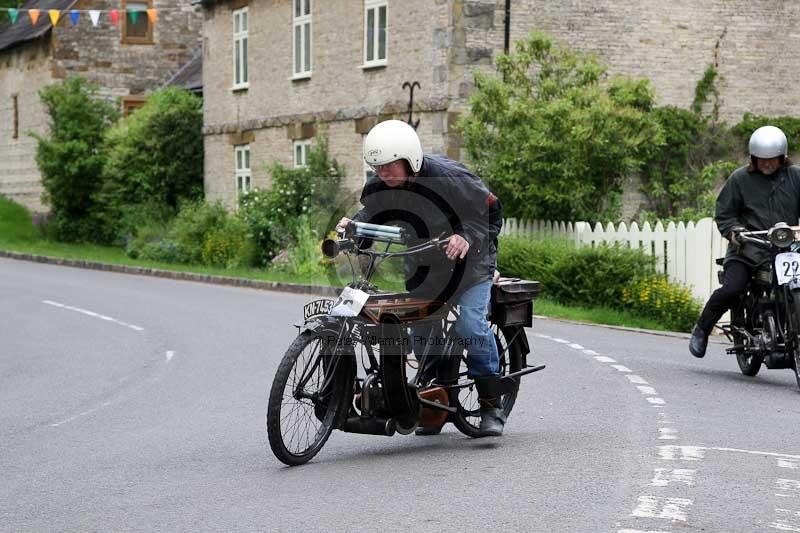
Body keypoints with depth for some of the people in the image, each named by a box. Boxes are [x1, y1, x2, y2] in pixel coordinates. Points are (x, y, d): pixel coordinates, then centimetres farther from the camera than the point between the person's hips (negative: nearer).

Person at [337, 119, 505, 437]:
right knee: (420, 331, 4)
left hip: (468, 257, -5)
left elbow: (492, 210, -17)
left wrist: (468, 237, -34)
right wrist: (351, 226, -14)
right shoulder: (379, 188, -13)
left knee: (471, 324, -20)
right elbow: (371, 215, 8)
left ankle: (492, 405, -11)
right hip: (421, 262, 6)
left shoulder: (450, 179, -28)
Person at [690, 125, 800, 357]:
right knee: (731, 289, -20)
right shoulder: (740, 178, 7)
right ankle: (702, 329, 3)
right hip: (748, 248, -2)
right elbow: (724, 213, 10)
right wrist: (733, 230, -10)